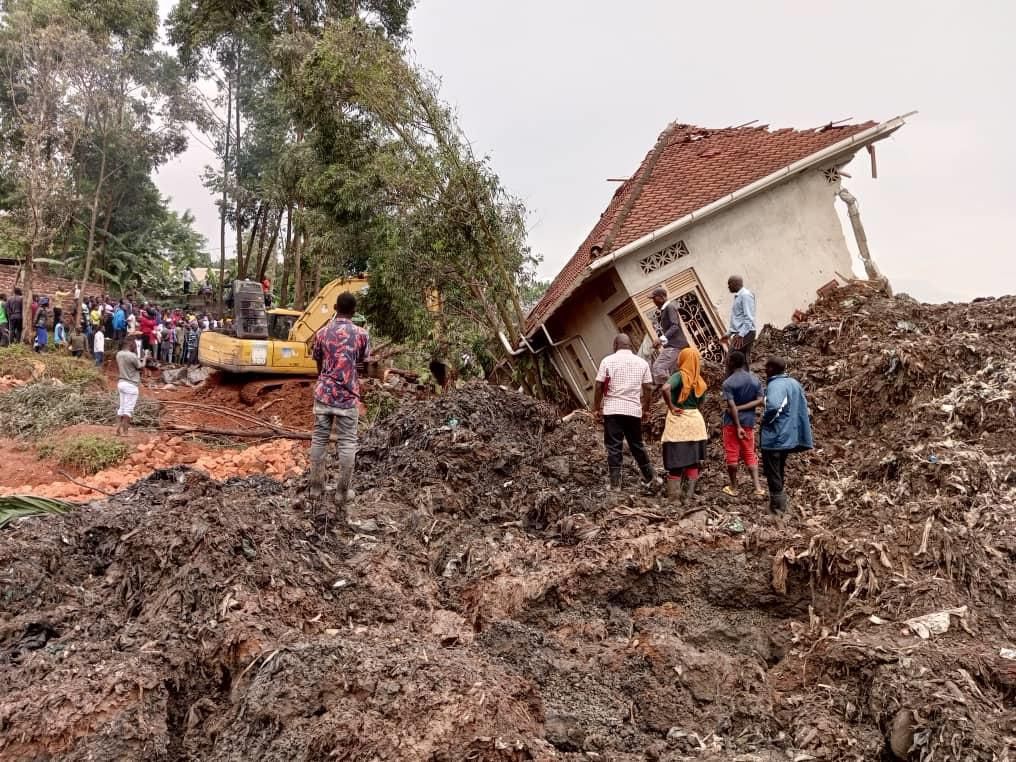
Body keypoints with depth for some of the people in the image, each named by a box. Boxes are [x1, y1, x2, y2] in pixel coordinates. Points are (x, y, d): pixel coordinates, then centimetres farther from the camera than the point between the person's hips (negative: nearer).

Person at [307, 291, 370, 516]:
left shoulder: (322, 333, 2)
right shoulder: (361, 334, -5)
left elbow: (319, 364, 10)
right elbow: (363, 364, 3)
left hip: (324, 394, 2)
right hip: (348, 396, -2)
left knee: (319, 439, 11)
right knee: (347, 443, 4)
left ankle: (315, 487, 15)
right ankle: (342, 493, 5)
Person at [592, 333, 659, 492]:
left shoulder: (608, 361, -2)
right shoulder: (642, 362, 6)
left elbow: (599, 386, -4)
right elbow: (648, 388, 5)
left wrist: (596, 408, 5)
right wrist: (645, 408, 17)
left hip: (612, 409, -2)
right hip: (634, 410, 3)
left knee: (614, 447, 2)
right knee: (637, 445, 17)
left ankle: (615, 484, 1)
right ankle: (650, 477, 24)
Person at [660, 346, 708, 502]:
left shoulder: (680, 376, -12)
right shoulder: (700, 381, 7)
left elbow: (666, 388, -29)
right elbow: (700, 405, 13)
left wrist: (671, 406, -19)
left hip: (678, 421, -5)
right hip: (696, 420, 5)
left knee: (675, 462, 3)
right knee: (693, 462, 11)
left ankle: (674, 497, 5)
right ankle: (688, 496, 13)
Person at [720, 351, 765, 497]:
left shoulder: (728, 382, -13)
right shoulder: (755, 379, 2)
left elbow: (731, 406, -18)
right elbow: (759, 400, -5)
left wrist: (738, 426, -16)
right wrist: (741, 408, -7)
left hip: (732, 422, -4)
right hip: (749, 421, 4)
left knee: (732, 454, 6)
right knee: (749, 454, 13)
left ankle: (733, 487, 15)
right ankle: (758, 488, 3)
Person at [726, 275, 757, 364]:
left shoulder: (745, 295, -10)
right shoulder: (738, 296, 19)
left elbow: (749, 318, -18)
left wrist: (741, 335, -25)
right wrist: (728, 333, 24)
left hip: (745, 333, -10)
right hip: (739, 333, 10)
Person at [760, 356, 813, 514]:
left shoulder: (775, 385, -21)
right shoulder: (794, 383, 7)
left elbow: (774, 406, -40)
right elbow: (802, 409, 14)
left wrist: (766, 419, -22)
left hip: (774, 437, -9)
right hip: (789, 436, 9)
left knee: (772, 474, 4)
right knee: (780, 472, 23)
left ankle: (777, 505, 11)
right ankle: (782, 502, 31)